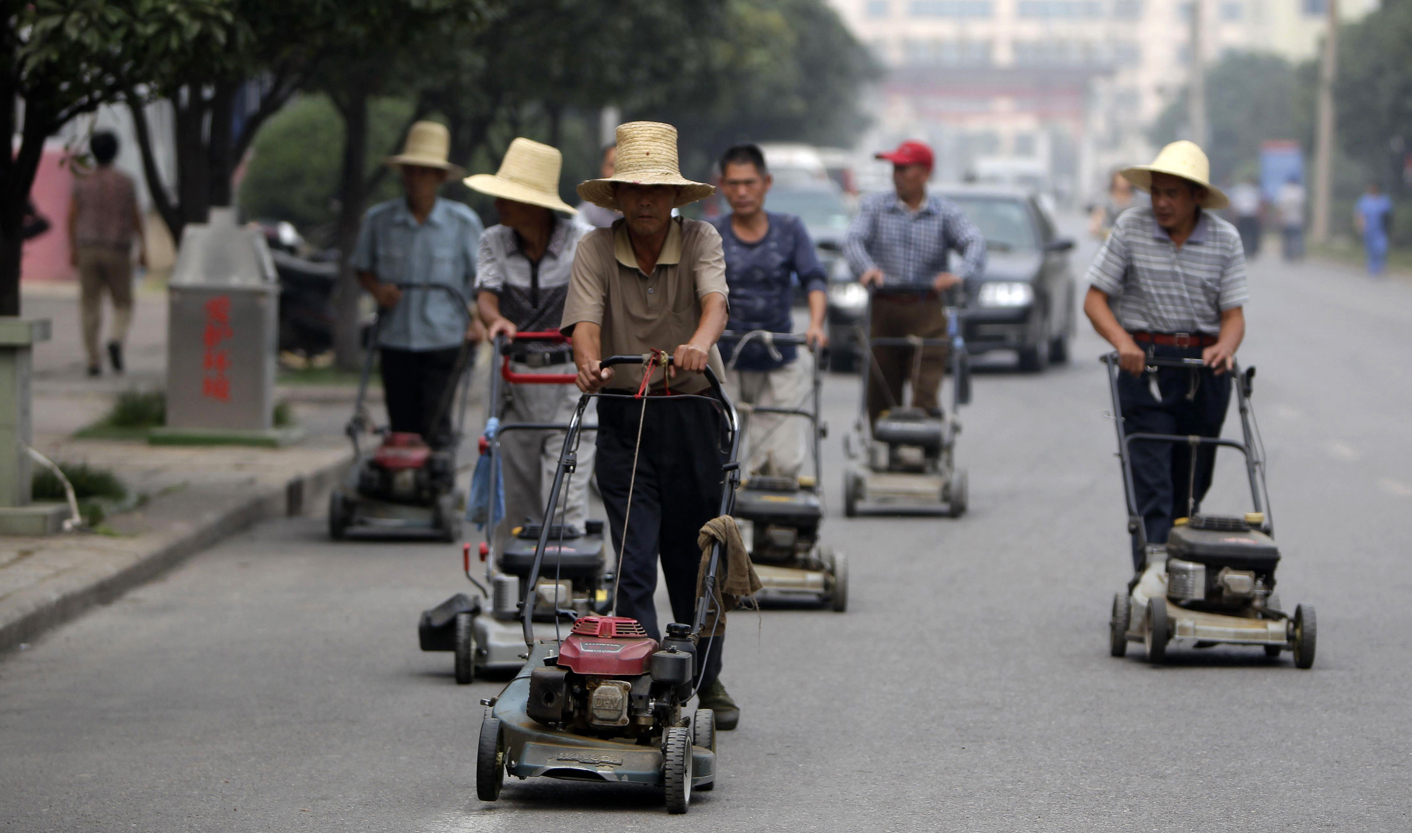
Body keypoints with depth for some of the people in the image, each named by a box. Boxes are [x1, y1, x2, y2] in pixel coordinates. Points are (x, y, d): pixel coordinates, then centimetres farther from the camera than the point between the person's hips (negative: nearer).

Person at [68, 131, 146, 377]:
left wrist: (72, 248, 10)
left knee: (90, 307, 5)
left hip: (88, 250, 1)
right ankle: (116, 340, -19)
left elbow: (72, 216, 0)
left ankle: (93, 360, 0)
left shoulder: (82, 182, 0)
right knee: (123, 305, 10)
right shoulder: (125, 182, -3)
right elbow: (135, 217, -1)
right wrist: (143, 248, 7)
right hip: (118, 250, -1)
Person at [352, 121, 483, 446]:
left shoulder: (462, 222, 2)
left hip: (444, 342, -2)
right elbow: (362, 268, 17)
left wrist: (480, 319, -10)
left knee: (435, 428, -10)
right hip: (395, 342, 2)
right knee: (402, 428, 3)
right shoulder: (378, 220, 5)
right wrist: (377, 288, -5)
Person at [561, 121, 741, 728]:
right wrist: (589, 362, -38)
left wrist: (699, 343, -45)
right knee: (633, 559, -7)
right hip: (623, 416, 0)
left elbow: (715, 300, -23)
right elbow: (586, 319, -15)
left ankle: (705, 681, 24)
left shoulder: (699, 239, -4)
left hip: (693, 412, 0)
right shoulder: (596, 249, -3)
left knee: (695, 557, 9)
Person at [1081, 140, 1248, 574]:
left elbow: (1233, 314, 0)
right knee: (1152, 489, -12)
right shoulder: (1130, 229, -3)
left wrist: (1225, 346, -23)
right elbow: (1096, 298, -2)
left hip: (1204, 369, 2)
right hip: (1144, 363, -2)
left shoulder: (1225, 240, 1)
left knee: (1189, 488, 8)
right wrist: (1122, 341, -20)